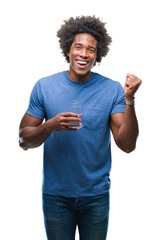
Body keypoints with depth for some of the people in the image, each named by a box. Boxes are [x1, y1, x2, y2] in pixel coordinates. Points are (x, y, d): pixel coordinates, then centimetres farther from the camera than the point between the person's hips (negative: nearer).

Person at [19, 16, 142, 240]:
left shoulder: (113, 90, -7)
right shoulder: (44, 87, -5)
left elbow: (127, 145, -12)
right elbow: (24, 140, -4)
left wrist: (129, 99, -23)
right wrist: (50, 126, -23)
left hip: (97, 196, 0)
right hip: (56, 195, 0)